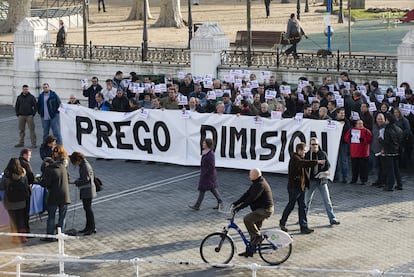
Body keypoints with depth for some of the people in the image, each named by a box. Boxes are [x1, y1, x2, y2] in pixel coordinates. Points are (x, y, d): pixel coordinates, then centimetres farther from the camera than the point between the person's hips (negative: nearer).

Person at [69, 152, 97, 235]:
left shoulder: (86, 166, -18)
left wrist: (74, 182, -18)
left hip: (88, 190, -10)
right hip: (84, 191, 10)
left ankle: (92, 228, -3)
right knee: (86, 208, 14)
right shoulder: (82, 166, 13)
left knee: (88, 208, -7)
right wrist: (75, 181, 5)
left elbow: (86, 179, -21)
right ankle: (88, 227, 22)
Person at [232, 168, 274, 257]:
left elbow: (251, 198, -26)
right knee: (254, 229, 12)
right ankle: (250, 250, 19)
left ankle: (258, 236, -12)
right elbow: (247, 194, 11)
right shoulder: (256, 183, 12)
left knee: (247, 219, -24)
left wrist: (239, 207, -27)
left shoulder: (260, 185, -20)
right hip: (260, 209, 10)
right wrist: (236, 203, 2)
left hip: (265, 210, -10)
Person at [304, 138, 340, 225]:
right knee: (307, 200, 9)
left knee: (327, 200, -2)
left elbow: (328, 165, 7)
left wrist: (326, 171, -14)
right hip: (311, 181, 0)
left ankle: (332, 219, 2)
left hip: (322, 180, 0)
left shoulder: (323, 154, 1)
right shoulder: (307, 155, -1)